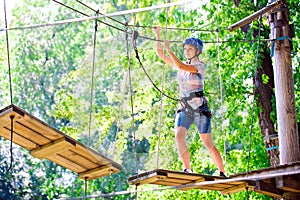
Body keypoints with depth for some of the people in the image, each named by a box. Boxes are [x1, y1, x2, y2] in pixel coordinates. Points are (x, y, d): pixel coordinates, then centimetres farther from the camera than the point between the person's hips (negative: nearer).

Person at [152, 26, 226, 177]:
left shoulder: (201, 66, -5)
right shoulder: (182, 65, 13)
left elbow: (181, 66, -20)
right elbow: (161, 54, 11)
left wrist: (169, 49, -16)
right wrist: (157, 35, 1)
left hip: (200, 109, -5)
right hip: (184, 109, 5)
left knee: (208, 143, -7)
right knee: (179, 136, -19)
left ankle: (222, 173, 3)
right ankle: (187, 169, -14)